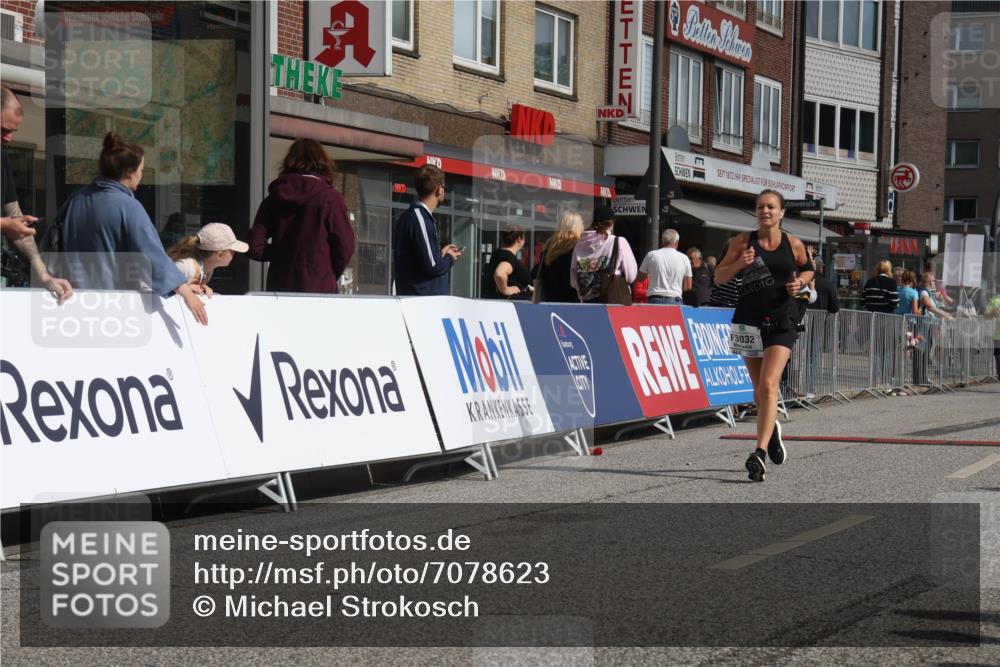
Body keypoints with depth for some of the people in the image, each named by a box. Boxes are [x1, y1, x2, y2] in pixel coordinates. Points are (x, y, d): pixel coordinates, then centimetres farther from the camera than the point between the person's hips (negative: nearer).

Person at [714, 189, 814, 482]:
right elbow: (719, 276, 3)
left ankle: (759, 453, -21)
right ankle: (771, 429, 44)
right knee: (759, 389, 14)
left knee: (768, 385, -17)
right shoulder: (744, 241, 2)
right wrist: (739, 263, -16)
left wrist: (800, 283, -1)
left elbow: (808, 269, 21)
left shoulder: (793, 245, 2)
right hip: (749, 320, 3)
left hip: (782, 321, -2)